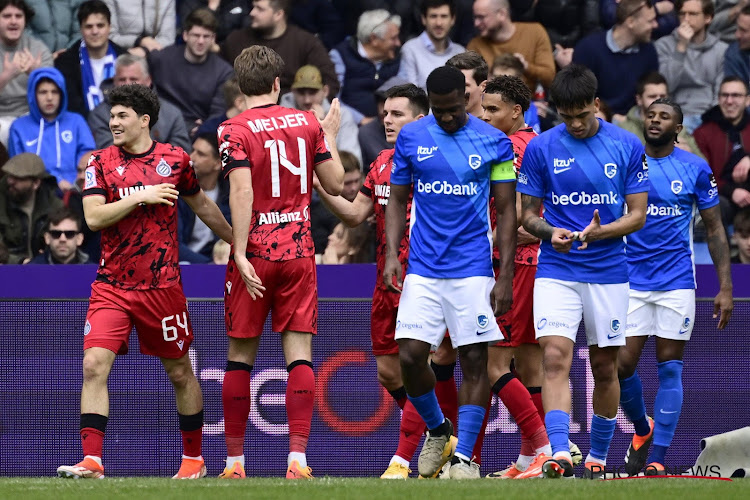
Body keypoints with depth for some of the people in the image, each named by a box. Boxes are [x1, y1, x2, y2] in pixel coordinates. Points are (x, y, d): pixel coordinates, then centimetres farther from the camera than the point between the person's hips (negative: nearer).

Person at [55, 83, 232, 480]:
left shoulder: (175, 160, 3)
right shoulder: (101, 163, 2)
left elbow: (202, 206, 19)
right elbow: (93, 217, -9)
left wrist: (237, 241, 26)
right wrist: (141, 197, -15)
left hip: (162, 285, 0)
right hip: (112, 285, 0)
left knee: (179, 372, 9)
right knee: (94, 365, -14)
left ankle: (193, 458, 25)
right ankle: (91, 461, -15)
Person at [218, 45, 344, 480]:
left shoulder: (235, 131, -6)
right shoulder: (308, 123, 5)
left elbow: (242, 192, -16)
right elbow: (336, 184, 10)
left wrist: (241, 254, -18)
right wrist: (331, 137, 25)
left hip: (255, 252, -2)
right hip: (299, 251, 2)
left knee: (241, 357, 7)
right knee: (299, 353, -1)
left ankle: (235, 460, 11)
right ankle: (298, 456, -11)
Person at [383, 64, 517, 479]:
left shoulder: (494, 142, 0)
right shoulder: (410, 138, 5)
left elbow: (506, 212, 2)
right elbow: (397, 200, 12)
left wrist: (506, 276, -4)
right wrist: (391, 254, -3)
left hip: (473, 269, -2)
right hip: (422, 270, 2)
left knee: (474, 360, -3)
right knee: (410, 356, -7)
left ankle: (464, 454, 3)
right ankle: (437, 431, 17)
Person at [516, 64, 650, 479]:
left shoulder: (628, 146, 0)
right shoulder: (540, 148, 0)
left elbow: (637, 215, 1)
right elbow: (528, 214, 6)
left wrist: (598, 232, -17)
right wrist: (550, 232, -16)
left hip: (608, 272, 1)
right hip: (556, 271, -1)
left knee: (605, 367, 8)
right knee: (555, 357, -17)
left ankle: (598, 456, 23)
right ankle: (559, 454, -26)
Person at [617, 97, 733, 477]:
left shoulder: (695, 170, 1)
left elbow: (714, 229, 6)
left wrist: (725, 287, 0)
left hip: (677, 282, -1)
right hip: (630, 280, 1)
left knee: (669, 369, -1)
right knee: (622, 366, -4)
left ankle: (657, 458, 2)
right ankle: (642, 430, 24)